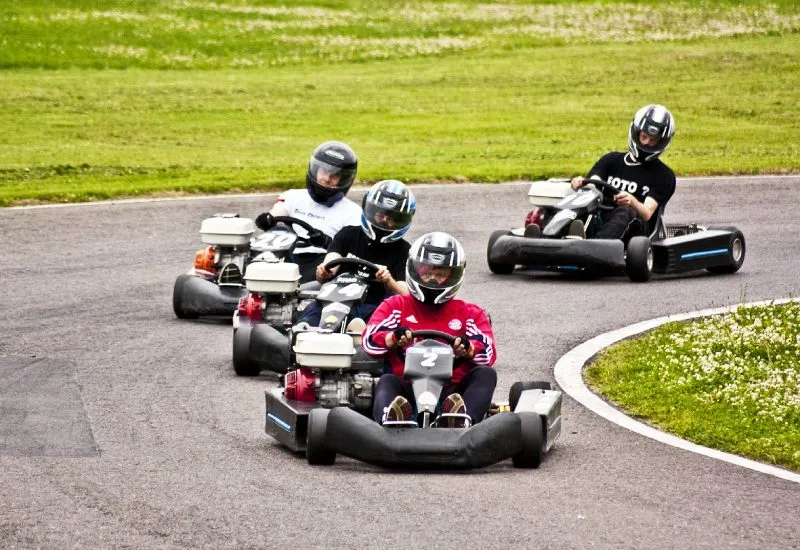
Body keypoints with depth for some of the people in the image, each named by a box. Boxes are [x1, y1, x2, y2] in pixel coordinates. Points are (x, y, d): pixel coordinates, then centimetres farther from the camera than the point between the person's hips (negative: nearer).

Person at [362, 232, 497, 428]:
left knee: (486, 373, -24)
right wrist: (394, 338, -21)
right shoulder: (395, 306, 21)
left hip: (451, 393, 1)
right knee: (387, 381, -31)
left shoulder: (470, 314, 21)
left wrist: (467, 348, -22)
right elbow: (370, 340, 3)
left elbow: (488, 353, 3)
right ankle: (390, 419, -68)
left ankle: (462, 421, -56)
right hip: (407, 392, -1)